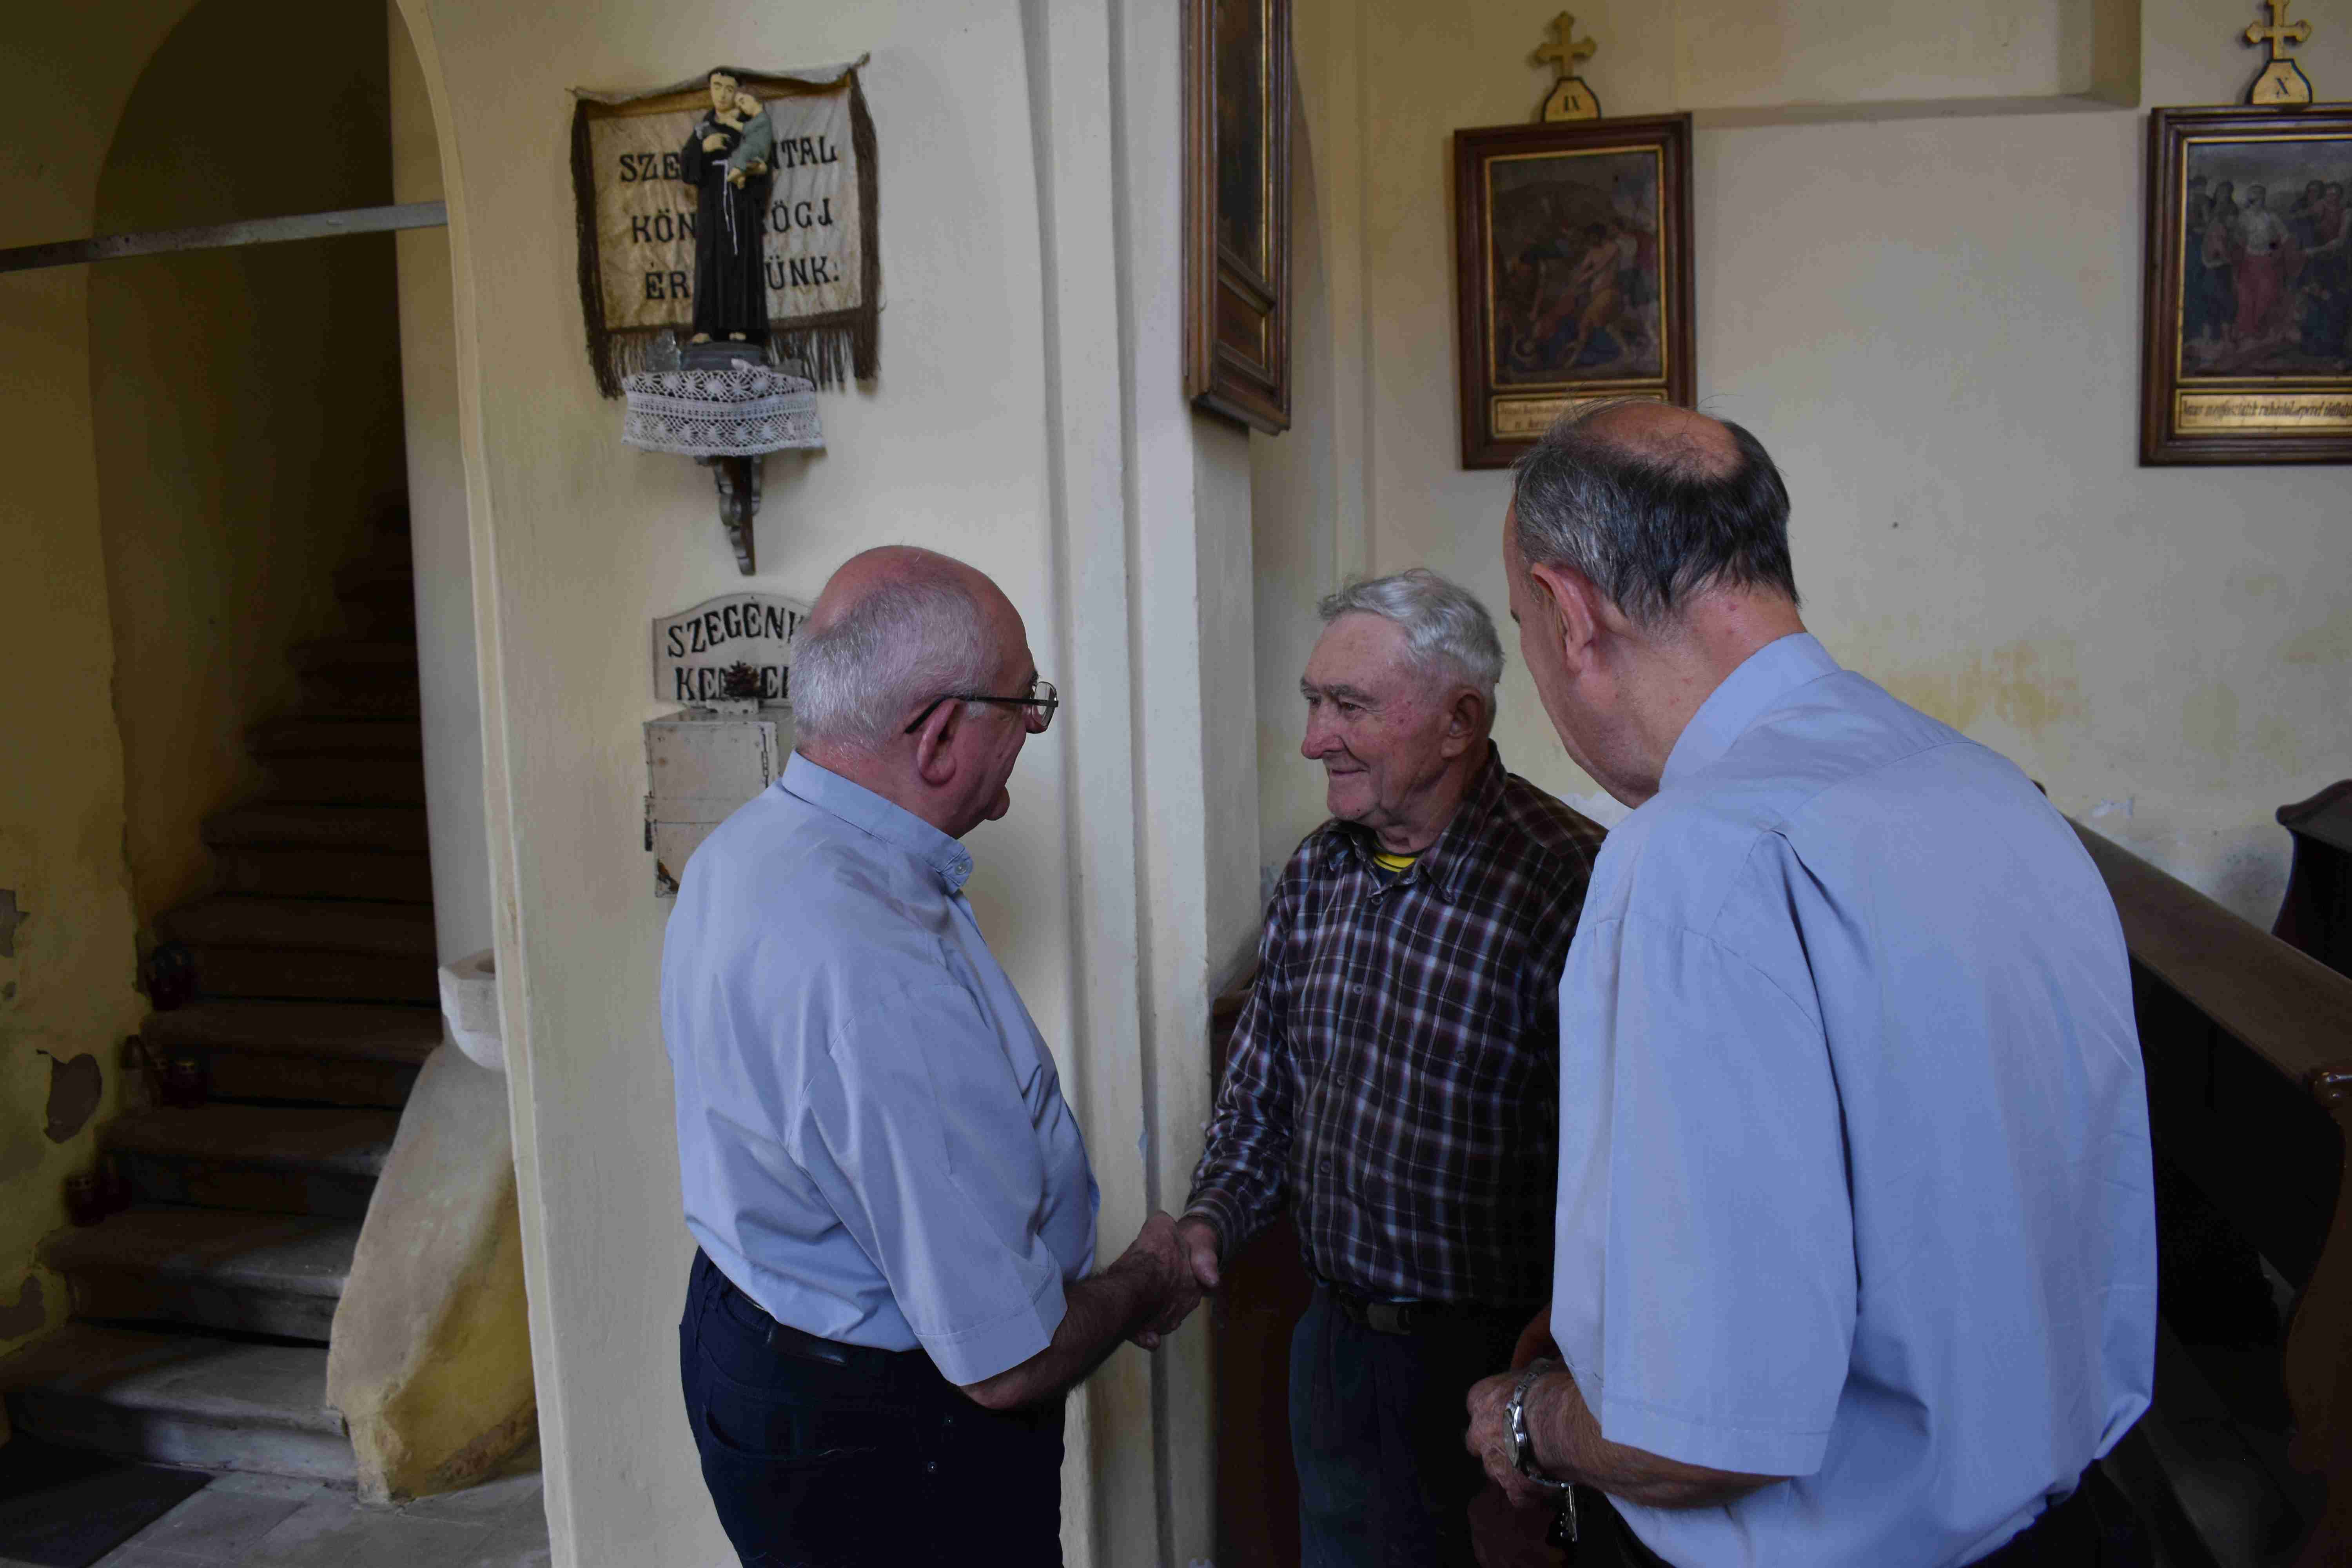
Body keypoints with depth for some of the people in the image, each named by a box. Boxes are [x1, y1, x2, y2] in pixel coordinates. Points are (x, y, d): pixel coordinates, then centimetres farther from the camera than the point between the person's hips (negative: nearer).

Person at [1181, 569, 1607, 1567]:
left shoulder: (1567, 883, -21)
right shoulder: (1316, 873, 1)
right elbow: (1260, 1094, 11)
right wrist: (1211, 1221, -3)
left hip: (1494, 1370, -6)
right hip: (1332, 1338, 6)